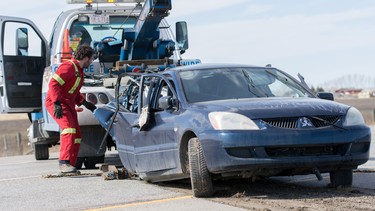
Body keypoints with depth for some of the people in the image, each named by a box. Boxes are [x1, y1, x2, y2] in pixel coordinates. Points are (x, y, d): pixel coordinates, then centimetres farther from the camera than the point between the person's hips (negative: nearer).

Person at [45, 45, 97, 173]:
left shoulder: (79, 70, 18)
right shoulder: (68, 67, -14)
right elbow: (53, 84, -22)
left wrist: (84, 103, 18)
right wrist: (57, 104, -30)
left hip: (68, 105, 10)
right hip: (56, 104, -10)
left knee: (76, 136, 8)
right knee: (69, 129, -27)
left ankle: (70, 166, 13)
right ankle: (63, 163, -33)